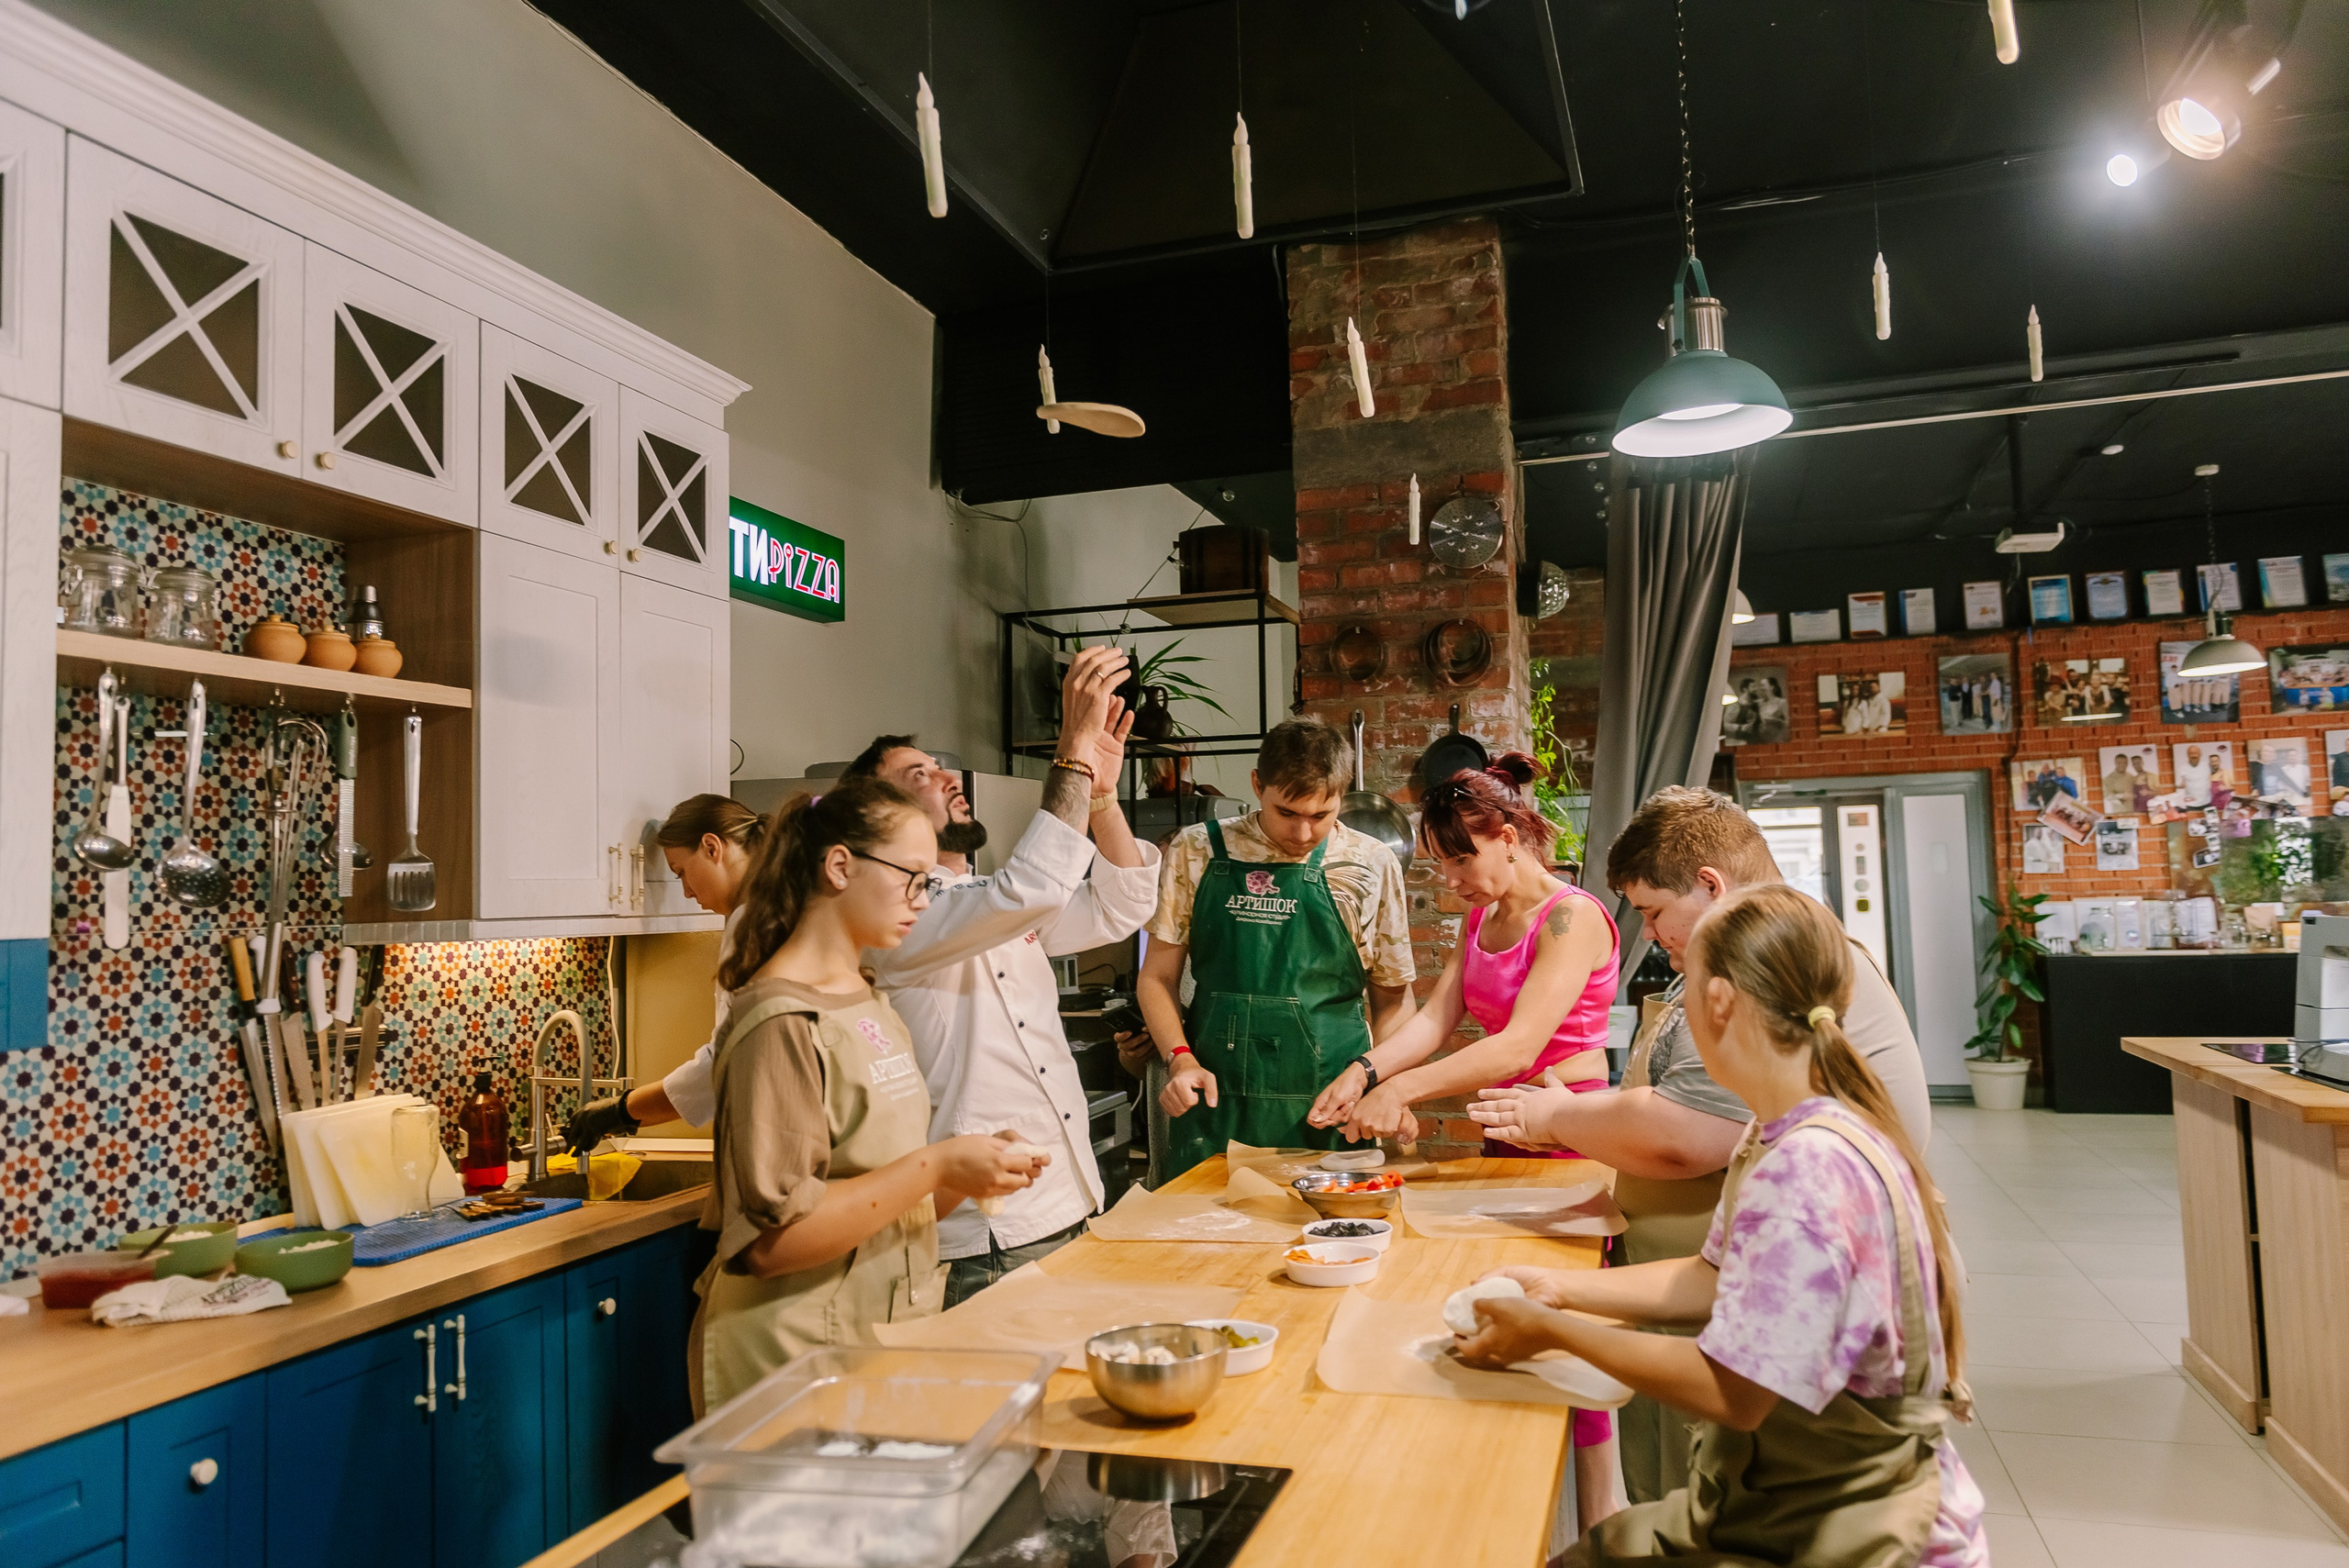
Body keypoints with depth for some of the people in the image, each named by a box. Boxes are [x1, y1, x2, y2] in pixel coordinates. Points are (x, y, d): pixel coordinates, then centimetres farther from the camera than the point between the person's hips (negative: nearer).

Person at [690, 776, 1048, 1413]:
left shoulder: (869, 1002, 11)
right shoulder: (781, 1020, -18)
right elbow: (773, 1236, -24)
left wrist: (966, 1175, -1)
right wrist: (934, 1166, -23)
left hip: (885, 1333, 8)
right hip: (796, 1355, -8)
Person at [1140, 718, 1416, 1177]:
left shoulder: (1372, 865, 3)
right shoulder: (1195, 852, 3)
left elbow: (1392, 998, 9)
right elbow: (1157, 977, 8)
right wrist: (1180, 1058, -8)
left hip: (1330, 1111, 0)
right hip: (1213, 1100, 0)